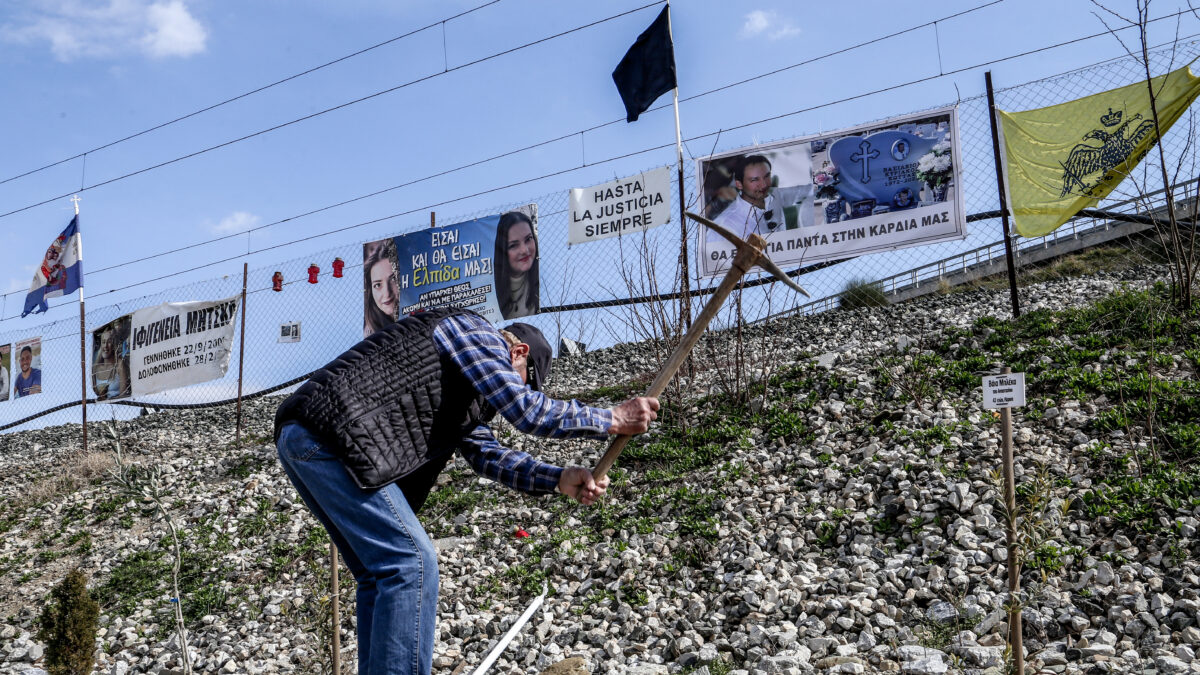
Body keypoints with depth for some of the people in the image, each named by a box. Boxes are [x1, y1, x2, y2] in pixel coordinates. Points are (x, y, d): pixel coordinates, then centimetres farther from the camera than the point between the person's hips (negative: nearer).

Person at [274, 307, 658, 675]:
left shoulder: (467, 393, 30)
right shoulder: (473, 330, 1)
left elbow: (487, 454, 20)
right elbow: (527, 411, -8)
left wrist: (559, 480, 8)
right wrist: (612, 420, 1)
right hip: (331, 437, -11)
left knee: (380, 573, 14)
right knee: (412, 564, -11)